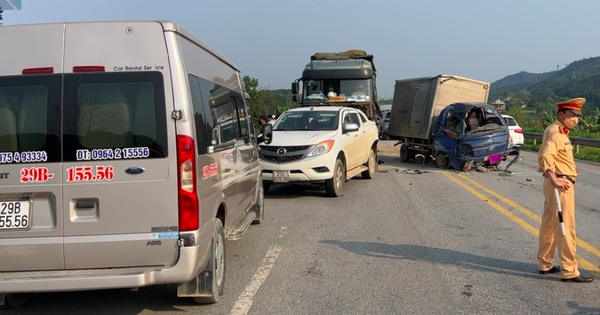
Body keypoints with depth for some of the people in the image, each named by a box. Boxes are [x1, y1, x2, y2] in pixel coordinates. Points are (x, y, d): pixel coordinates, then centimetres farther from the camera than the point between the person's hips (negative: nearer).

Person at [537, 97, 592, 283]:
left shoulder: (558, 131, 17)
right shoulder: (556, 132, -15)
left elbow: (544, 155, 26)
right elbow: (546, 155, -32)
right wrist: (554, 180, -30)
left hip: (554, 184, 11)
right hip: (561, 185, -11)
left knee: (549, 225, 15)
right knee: (565, 228, -6)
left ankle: (545, 264, 25)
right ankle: (569, 271, -1)